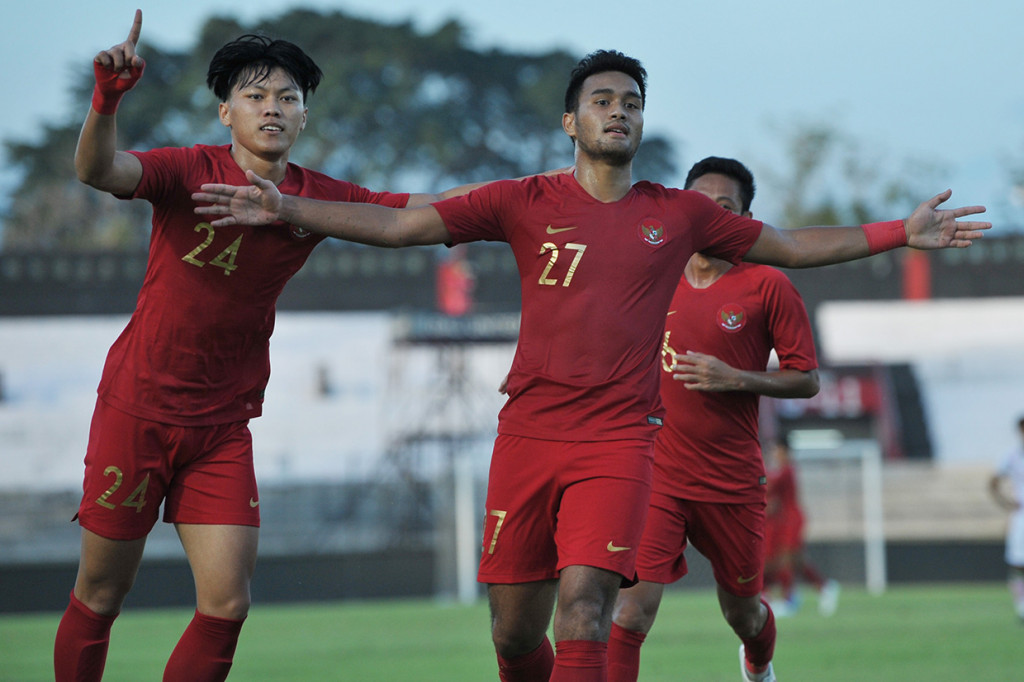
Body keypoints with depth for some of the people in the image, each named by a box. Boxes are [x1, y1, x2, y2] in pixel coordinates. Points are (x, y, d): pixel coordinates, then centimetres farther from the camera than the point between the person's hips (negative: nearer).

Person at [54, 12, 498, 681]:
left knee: (227, 606, -5)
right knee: (101, 595, 3)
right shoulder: (192, 171, -10)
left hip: (223, 427, 3)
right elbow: (98, 170, -27)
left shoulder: (320, 198, 2)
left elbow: (425, 210, 8)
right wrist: (107, 98, -47)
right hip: (137, 411, -3)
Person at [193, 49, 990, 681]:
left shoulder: (679, 214, 9)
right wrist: (286, 209, -7)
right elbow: (400, 225, 1)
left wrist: (899, 233, 14)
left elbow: (791, 246, 21)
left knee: (583, 605, -19)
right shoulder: (527, 203, 5)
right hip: (527, 434, 1)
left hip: (618, 440, -1)